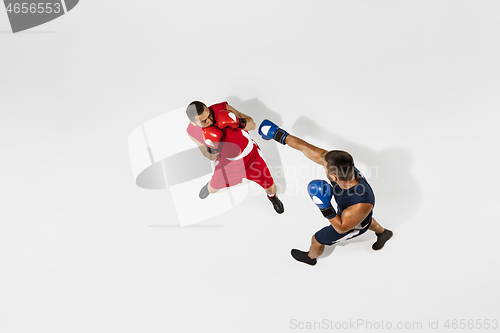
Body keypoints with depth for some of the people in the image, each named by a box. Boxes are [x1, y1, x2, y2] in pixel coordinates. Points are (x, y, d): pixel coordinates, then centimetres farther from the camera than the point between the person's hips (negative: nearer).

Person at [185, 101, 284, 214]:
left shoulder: (222, 109, -33)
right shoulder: (192, 131, -22)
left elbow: (252, 125, -23)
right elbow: (211, 157, -11)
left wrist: (241, 123, -45)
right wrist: (212, 149, -34)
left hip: (250, 154, -2)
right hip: (227, 159, 2)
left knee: (271, 188, 7)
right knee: (213, 189, 22)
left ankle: (272, 196, 47)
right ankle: (210, 184, 62)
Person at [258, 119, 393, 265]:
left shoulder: (361, 205, -50)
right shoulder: (342, 165, -37)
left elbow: (342, 228, -31)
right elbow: (306, 148, -30)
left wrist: (325, 208, -46)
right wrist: (279, 134, -24)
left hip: (353, 224, -5)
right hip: (346, 209, 5)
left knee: (317, 240, 18)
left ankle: (311, 257, 55)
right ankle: (383, 233, 74)